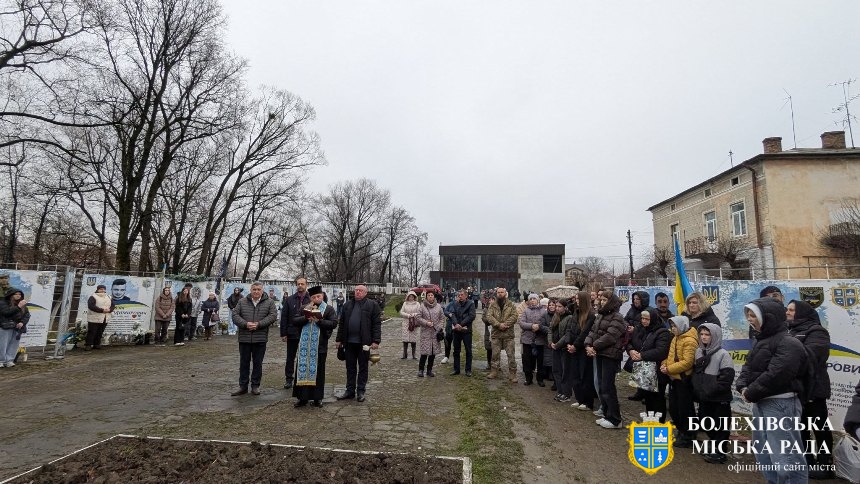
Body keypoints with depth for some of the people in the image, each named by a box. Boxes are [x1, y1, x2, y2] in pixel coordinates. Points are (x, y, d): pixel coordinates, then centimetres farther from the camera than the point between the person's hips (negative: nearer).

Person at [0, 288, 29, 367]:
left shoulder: (23, 305, 12)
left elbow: (27, 315, 8)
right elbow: (7, 312, -18)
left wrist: (22, 322, -8)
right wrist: (18, 307, -22)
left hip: (18, 328, 4)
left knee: (14, 345, 1)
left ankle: (9, 360, 6)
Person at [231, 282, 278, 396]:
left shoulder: (269, 302, 2)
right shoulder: (242, 302, 7)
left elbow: (273, 316, -6)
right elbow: (235, 315, 1)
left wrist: (259, 324, -17)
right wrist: (245, 324, -15)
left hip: (260, 339, -1)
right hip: (244, 338, 1)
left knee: (258, 363, 7)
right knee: (244, 363, 10)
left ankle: (255, 386, 19)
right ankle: (243, 386, 20)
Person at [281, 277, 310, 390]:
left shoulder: (311, 300, -3)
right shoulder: (290, 299, 4)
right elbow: (284, 317, 3)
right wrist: (283, 333, -2)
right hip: (292, 333, 2)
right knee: (290, 358, 11)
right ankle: (288, 379, 21)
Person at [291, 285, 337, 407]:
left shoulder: (329, 309, 2)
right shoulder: (304, 309, 11)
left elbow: (333, 323, -10)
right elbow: (294, 321, 3)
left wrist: (318, 321, -19)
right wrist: (306, 318, -14)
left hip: (319, 345, -2)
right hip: (304, 345, 3)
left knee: (318, 371, 6)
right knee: (303, 369, 5)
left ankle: (317, 397, 17)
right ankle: (303, 397, 16)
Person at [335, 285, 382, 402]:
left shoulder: (372, 305, -3)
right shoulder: (347, 305, 11)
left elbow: (377, 324, -8)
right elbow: (341, 323, 13)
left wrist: (376, 341, -14)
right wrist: (339, 339, 9)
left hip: (364, 342, -4)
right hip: (349, 341, 4)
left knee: (363, 368, 8)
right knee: (350, 367, 12)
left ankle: (361, 391, 18)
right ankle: (350, 391, 22)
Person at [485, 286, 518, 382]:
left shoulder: (511, 305, 1)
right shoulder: (492, 305, 4)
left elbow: (514, 316, -10)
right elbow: (489, 316, -7)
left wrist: (505, 324, -21)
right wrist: (498, 324, -19)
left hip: (508, 334, -1)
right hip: (496, 334, 2)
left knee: (511, 355, 1)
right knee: (495, 354, 12)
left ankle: (512, 374, 10)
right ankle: (495, 371, 25)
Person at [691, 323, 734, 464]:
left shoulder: (723, 354, -14)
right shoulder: (699, 352, 6)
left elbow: (727, 376, -18)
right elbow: (695, 372, 14)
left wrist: (712, 390, -19)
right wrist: (697, 389, 7)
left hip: (719, 398, -7)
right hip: (703, 397, 7)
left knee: (720, 426, 5)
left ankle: (720, 453, 19)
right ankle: (713, 448, 34)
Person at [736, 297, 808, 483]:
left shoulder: (789, 344, -16)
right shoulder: (761, 340, 14)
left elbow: (774, 375, -23)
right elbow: (748, 367, 14)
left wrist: (750, 393, -14)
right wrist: (742, 387, -4)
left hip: (780, 405, -10)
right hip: (760, 404, 10)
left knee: (785, 459, -6)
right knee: (763, 455, 20)